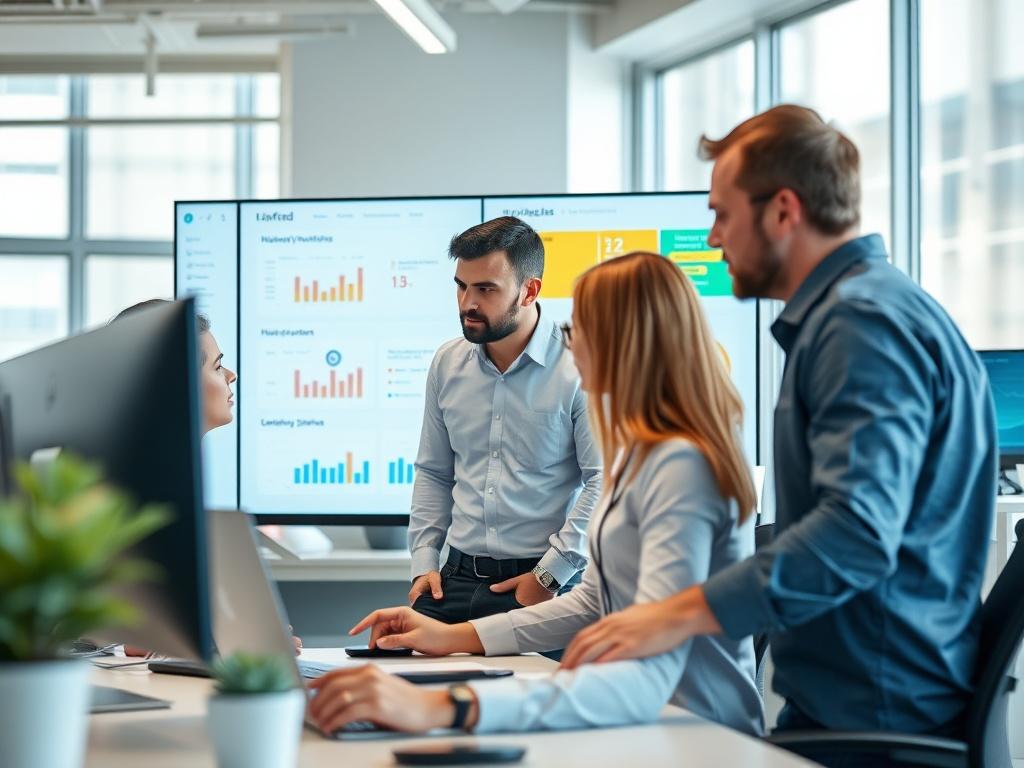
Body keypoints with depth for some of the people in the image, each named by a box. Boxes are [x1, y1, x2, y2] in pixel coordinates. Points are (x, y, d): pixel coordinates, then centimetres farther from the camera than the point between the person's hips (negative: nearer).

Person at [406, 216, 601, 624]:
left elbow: (605, 481, -12)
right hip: (458, 579, 5)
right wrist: (425, 559, 8)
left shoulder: (578, 367, -9)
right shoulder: (447, 363, 10)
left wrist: (550, 575, -14)